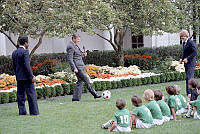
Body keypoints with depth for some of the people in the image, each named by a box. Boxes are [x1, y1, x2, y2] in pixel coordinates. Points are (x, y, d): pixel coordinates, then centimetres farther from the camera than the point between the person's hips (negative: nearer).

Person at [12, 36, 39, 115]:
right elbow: (27, 65, -19)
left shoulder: (14, 52, 9)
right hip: (26, 77, -8)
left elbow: (14, 65, 13)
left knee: (20, 94, 9)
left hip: (18, 77, 8)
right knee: (31, 94, -3)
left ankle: (22, 111, 11)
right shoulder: (25, 52, -13)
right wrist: (31, 76, -16)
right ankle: (34, 111, -3)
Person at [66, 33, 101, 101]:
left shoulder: (75, 45, 15)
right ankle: (94, 94, -4)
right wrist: (74, 68, -24)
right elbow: (69, 59, -19)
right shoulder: (70, 46, -15)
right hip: (77, 66, -10)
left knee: (80, 81, 9)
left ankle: (75, 97, 11)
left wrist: (83, 54, 8)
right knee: (86, 80, -7)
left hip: (81, 66, 10)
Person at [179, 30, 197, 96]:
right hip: (186, 63, 9)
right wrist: (181, 59, 6)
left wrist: (187, 59, -19)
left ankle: (189, 92, -15)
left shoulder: (191, 42, -13)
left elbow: (194, 52, -17)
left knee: (188, 78, -15)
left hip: (191, 63, -9)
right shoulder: (184, 43, 14)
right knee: (188, 78, 10)